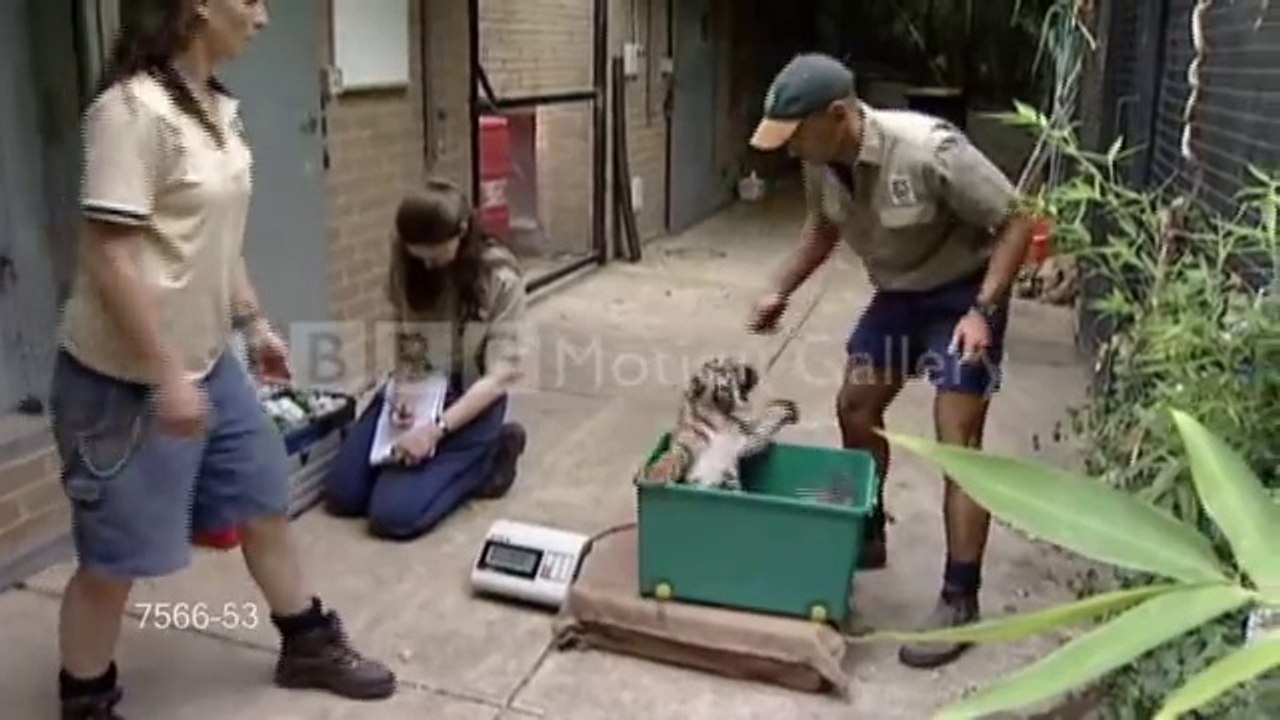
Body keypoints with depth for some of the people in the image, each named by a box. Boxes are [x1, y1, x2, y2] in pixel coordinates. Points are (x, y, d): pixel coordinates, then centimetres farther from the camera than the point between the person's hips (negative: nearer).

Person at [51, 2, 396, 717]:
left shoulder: (218, 107, 5)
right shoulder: (133, 109, -21)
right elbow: (109, 259, -23)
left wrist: (256, 321, 16)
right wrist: (167, 376, -22)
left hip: (210, 360, 9)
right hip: (128, 378, -9)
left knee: (265, 501, 19)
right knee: (115, 557, 7)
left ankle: (307, 644, 39)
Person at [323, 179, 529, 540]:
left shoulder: (500, 280, -20)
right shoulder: (406, 265, -6)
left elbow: (499, 376, -19)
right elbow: (404, 339, 8)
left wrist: (436, 429, -28)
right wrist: (405, 388, -12)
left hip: (469, 401, -5)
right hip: (415, 390, 6)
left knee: (393, 514, -17)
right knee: (342, 495, 0)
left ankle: (488, 456, 4)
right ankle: (444, 463, 16)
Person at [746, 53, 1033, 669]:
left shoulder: (930, 151, -33)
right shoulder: (821, 162, -12)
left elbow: (1014, 223, -24)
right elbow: (823, 227, 10)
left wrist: (982, 310, -31)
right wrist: (781, 290, 2)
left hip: (962, 292, -7)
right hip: (897, 293, 7)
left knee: (957, 443, -10)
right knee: (854, 407, 10)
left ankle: (960, 600, -2)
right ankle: (866, 537, 31)